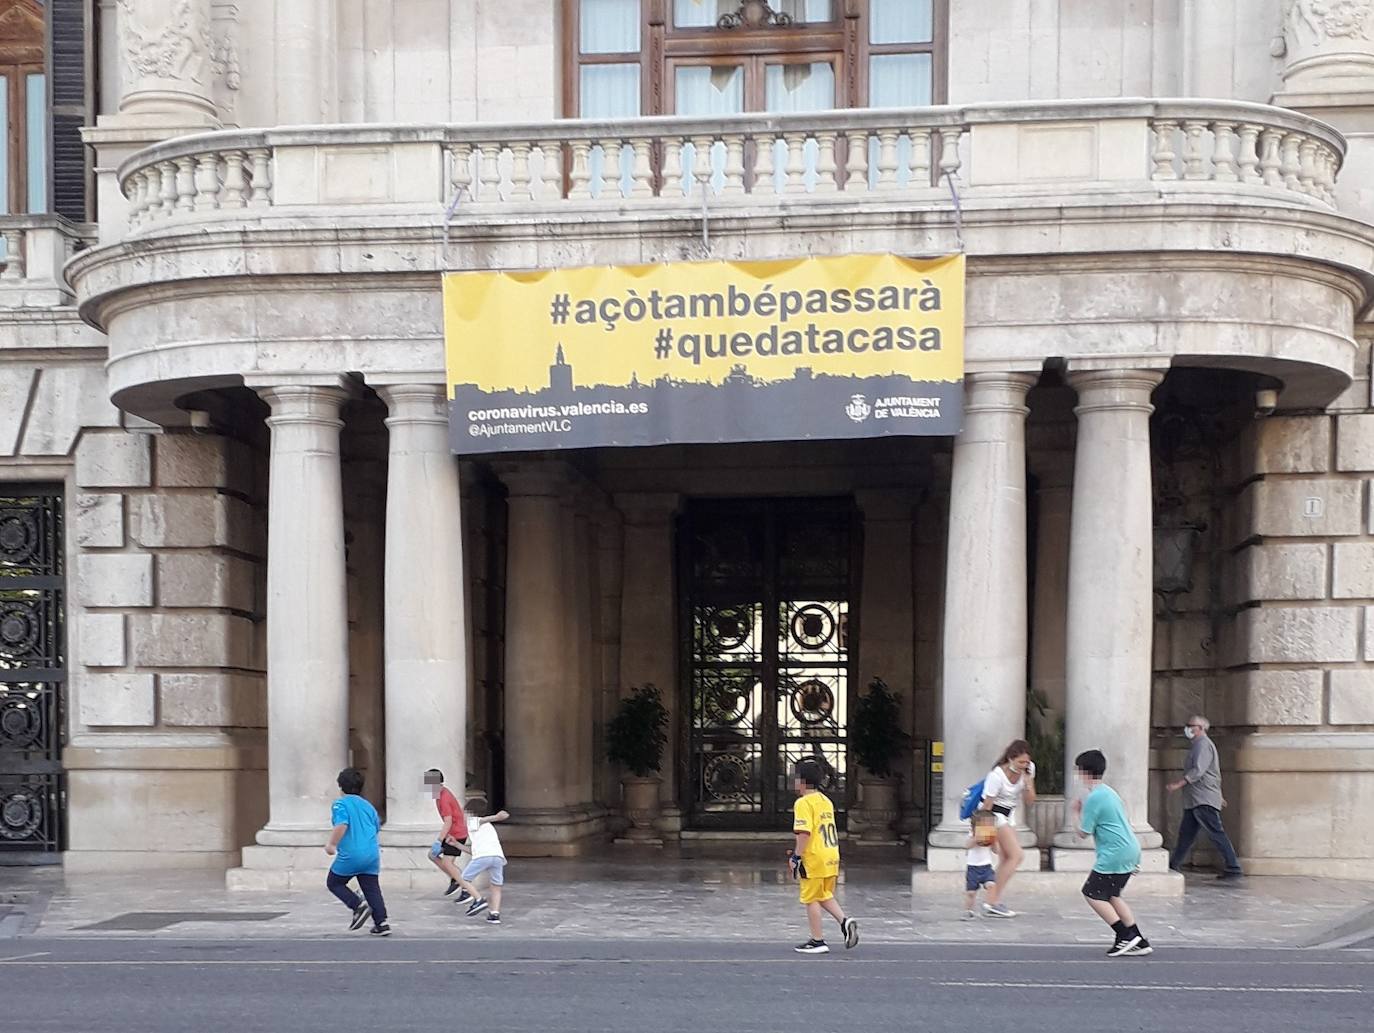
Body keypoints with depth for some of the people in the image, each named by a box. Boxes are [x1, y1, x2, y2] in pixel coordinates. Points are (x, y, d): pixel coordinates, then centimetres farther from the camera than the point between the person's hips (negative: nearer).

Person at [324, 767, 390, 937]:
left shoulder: (340, 804, -4)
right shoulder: (368, 805, 16)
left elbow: (341, 825, -20)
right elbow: (377, 827, 22)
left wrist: (332, 844, -12)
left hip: (350, 855, -6)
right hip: (372, 854, 6)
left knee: (334, 883, 13)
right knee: (372, 889, 9)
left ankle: (359, 907, -4)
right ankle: (382, 923, 0)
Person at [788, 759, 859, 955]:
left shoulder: (803, 803, -12)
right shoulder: (826, 801, 16)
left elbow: (804, 833, -22)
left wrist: (797, 857, -17)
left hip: (814, 858, -8)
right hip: (832, 857, 8)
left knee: (811, 899, 2)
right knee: (825, 896, 20)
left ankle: (818, 941, 5)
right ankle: (845, 922, 0)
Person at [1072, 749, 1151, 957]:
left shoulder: (1093, 798, -13)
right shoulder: (1109, 792, 16)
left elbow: (1083, 833, -9)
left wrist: (1078, 812, 7)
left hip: (1114, 854, -10)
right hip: (1131, 849, 10)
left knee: (1093, 894, -1)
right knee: (1111, 895, 16)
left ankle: (1125, 936, -5)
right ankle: (1139, 942, 13)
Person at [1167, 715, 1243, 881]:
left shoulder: (1203, 744, -10)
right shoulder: (1198, 745, 22)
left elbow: (1198, 771, -22)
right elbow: (1213, 773, 28)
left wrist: (1179, 784, -24)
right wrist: (1218, 795, 31)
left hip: (1204, 801, -11)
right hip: (1194, 801, 11)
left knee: (1217, 833, -11)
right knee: (1185, 834, 11)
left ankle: (1234, 869, -11)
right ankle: (1173, 867, 15)